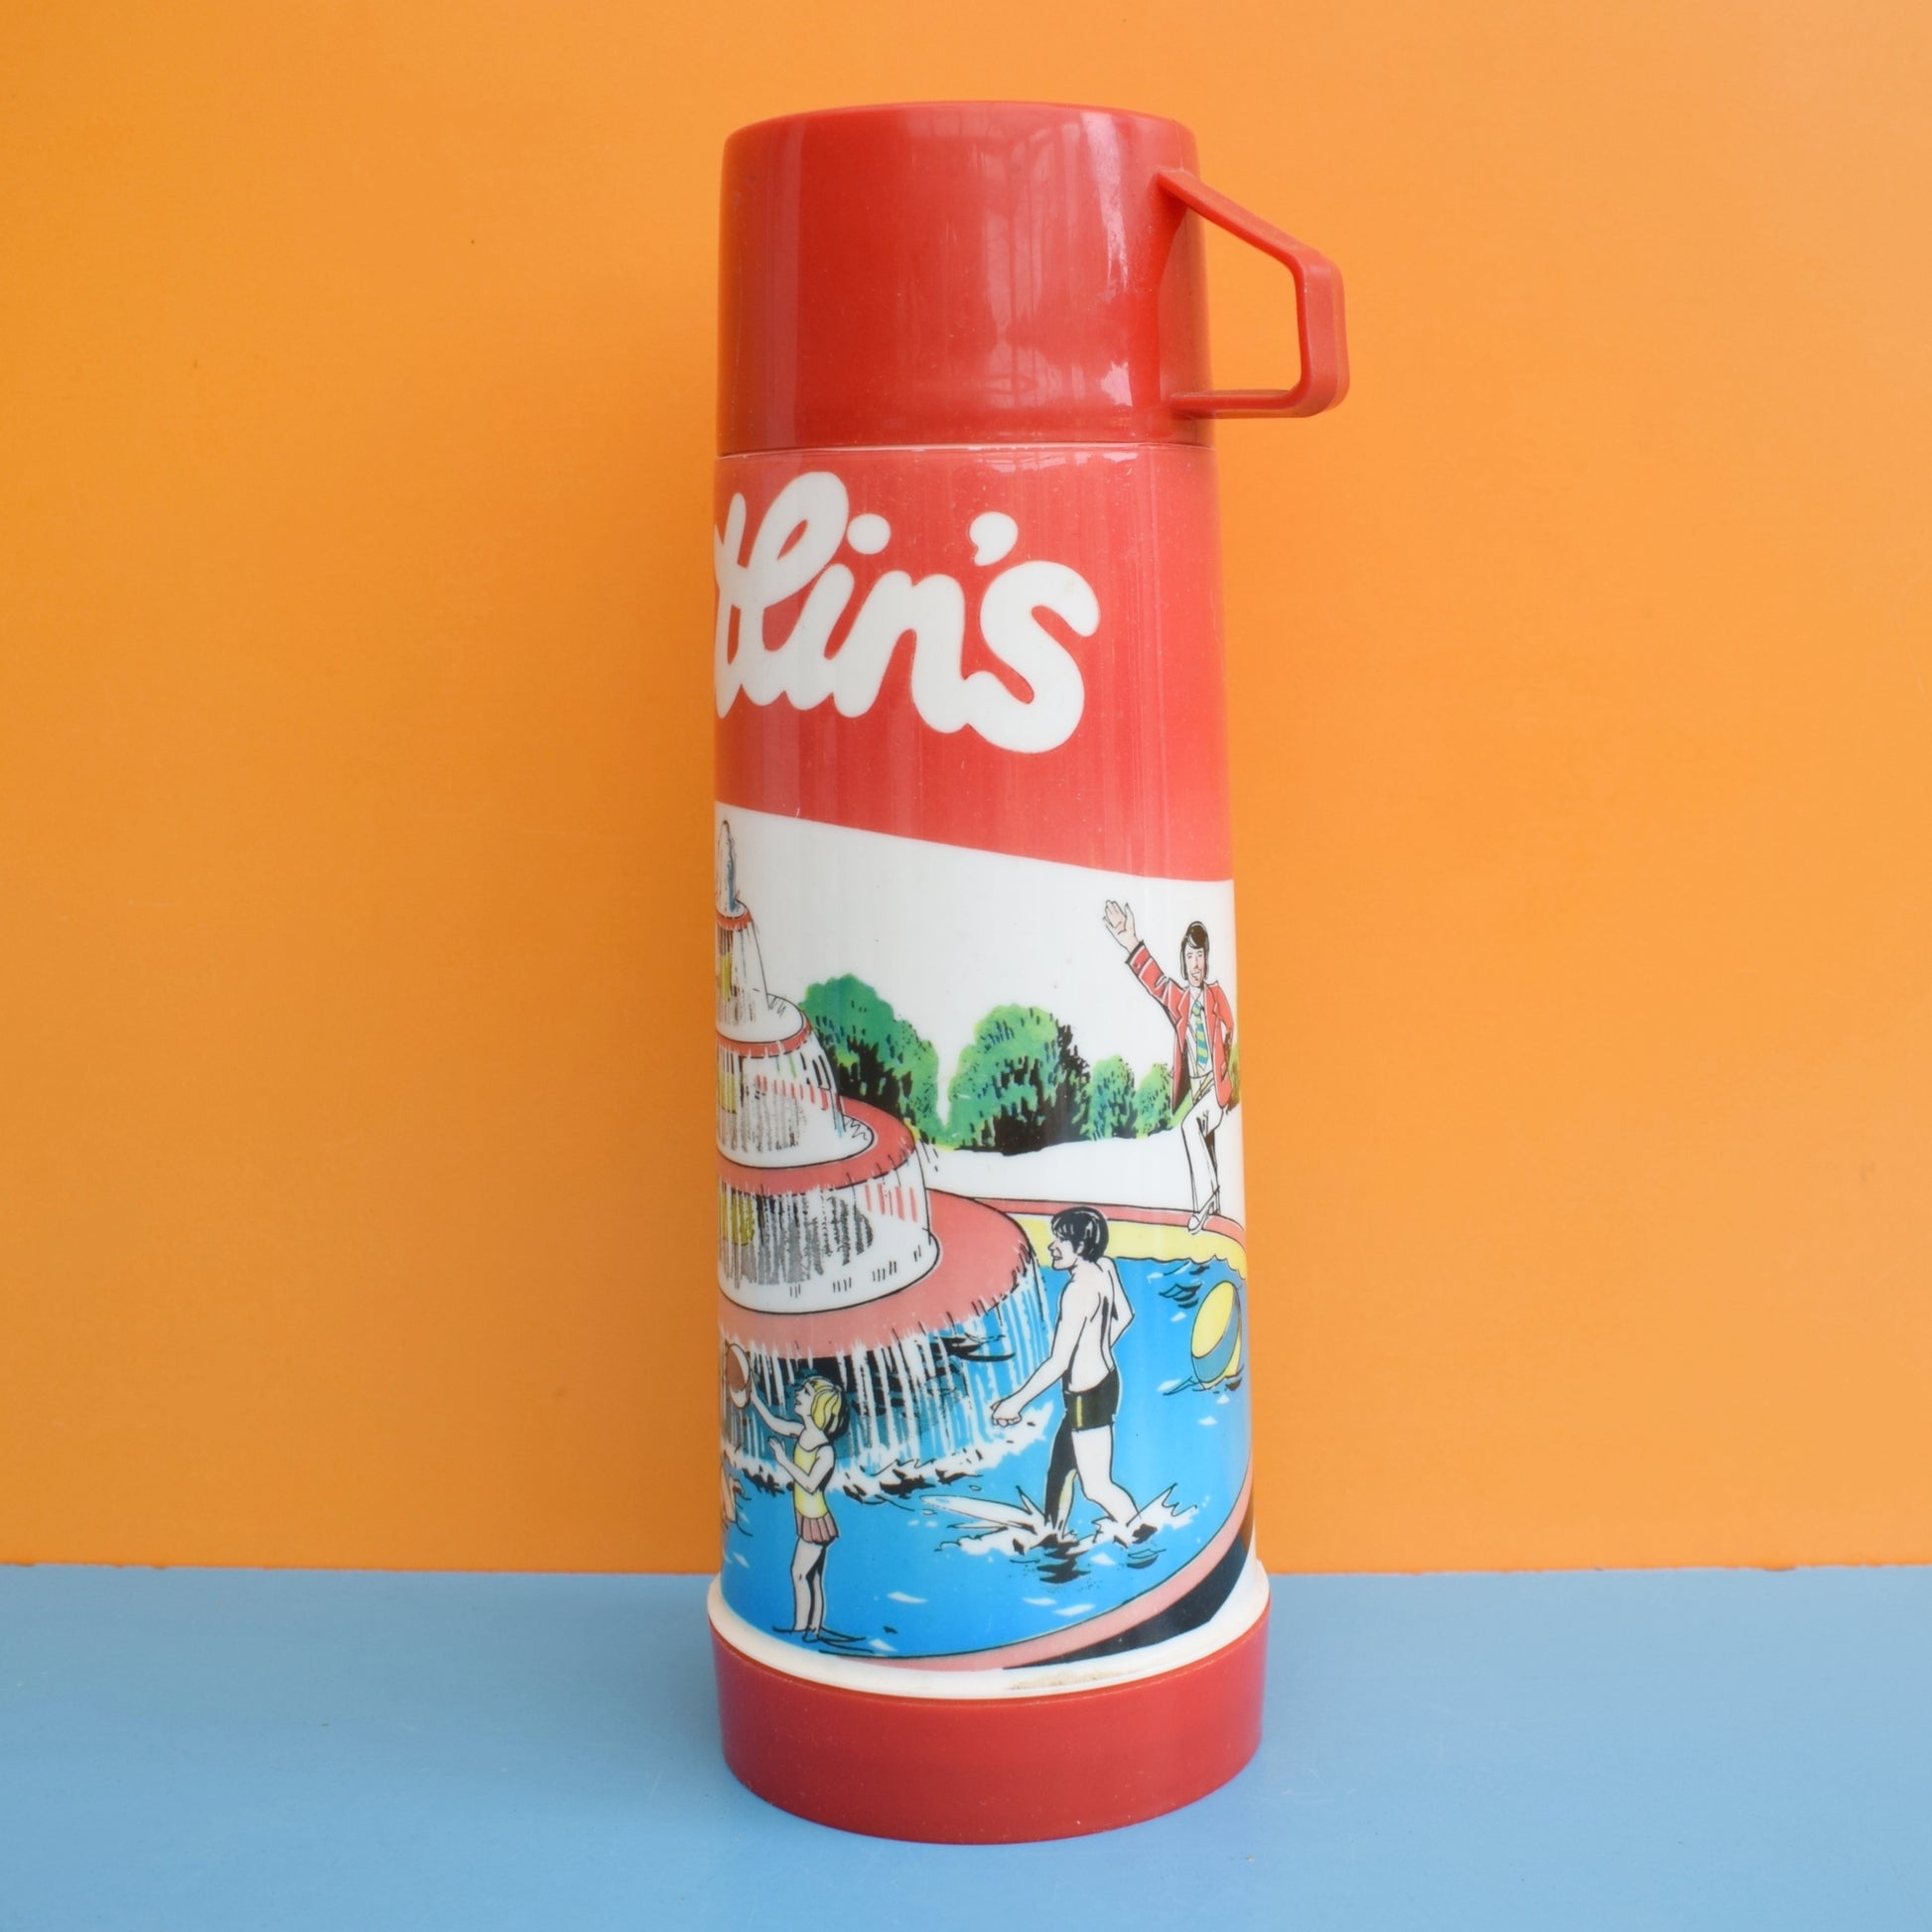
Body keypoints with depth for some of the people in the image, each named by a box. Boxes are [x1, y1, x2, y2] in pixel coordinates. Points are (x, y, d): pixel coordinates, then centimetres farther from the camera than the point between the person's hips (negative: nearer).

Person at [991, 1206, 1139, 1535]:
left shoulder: (1077, 1290, -25)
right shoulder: (1105, 1268, -2)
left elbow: (1058, 1363, -24)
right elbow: (1124, 1316, 15)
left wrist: (1016, 1402, -15)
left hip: (1087, 1396, -9)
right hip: (1106, 1381, 9)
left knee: (1097, 1487, 0)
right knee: (1059, 1468, 20)